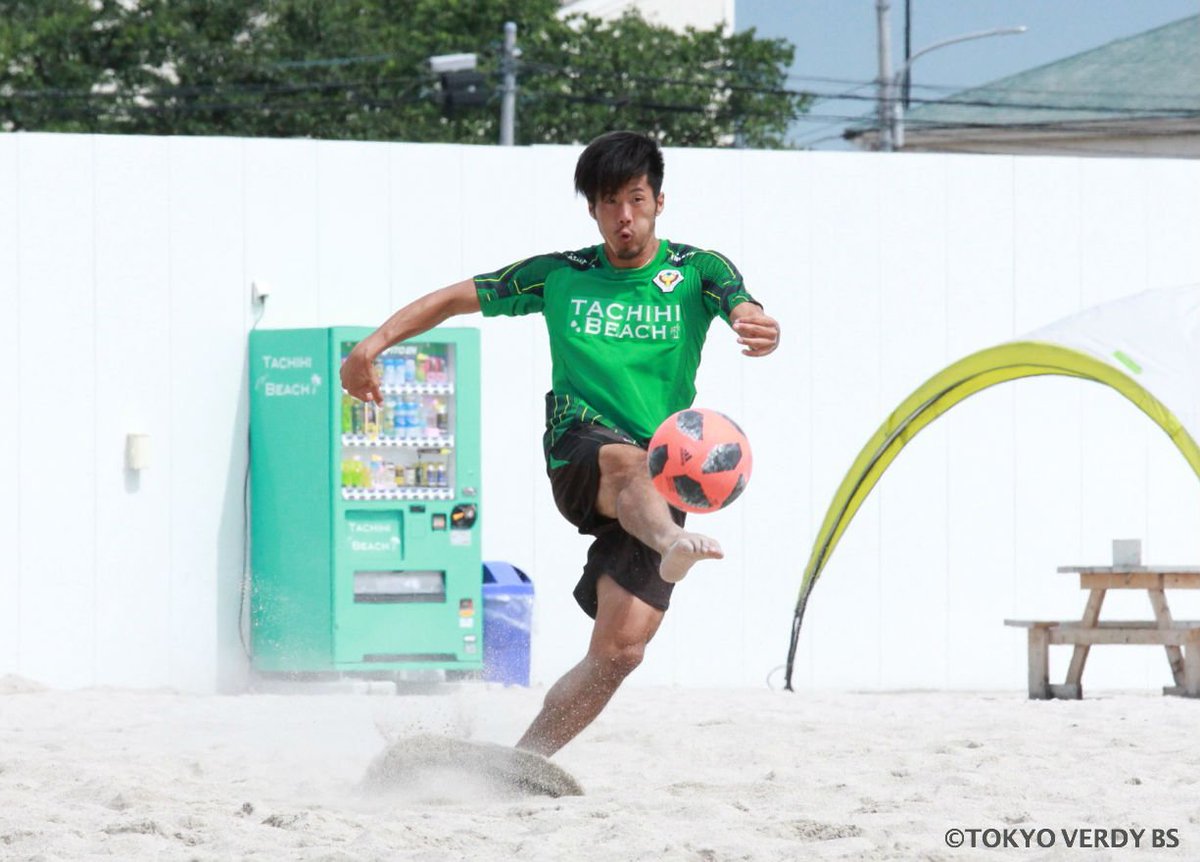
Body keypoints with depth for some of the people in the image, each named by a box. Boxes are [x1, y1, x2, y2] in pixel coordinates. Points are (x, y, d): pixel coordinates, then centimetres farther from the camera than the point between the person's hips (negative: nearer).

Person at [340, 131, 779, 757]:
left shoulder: (697, 272, 8)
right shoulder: (561, 276, 13)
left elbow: (745, 312, -13)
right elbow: (455, 298, 18)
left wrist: (760, 330, -38)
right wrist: (377, 341, 3)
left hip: (662, 486, 1)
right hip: (579, 456, -1)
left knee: (621, 649, -13)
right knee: (631, 463, -40)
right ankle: (675, 547, -74)